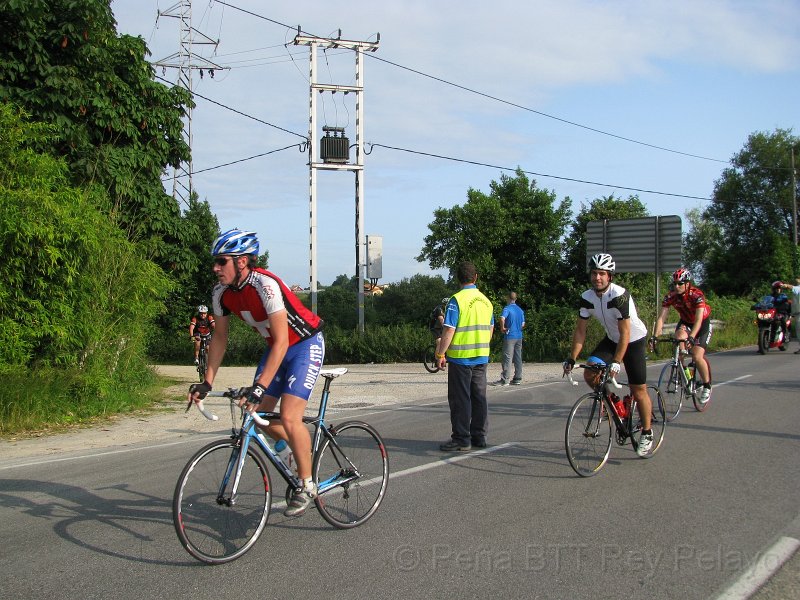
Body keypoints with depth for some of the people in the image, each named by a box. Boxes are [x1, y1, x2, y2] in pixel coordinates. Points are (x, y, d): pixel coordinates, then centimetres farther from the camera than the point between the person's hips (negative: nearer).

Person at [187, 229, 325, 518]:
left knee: (289, 417, -18)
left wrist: (259, 386, -39)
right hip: (276, 346, 8)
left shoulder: (265, 285, -31)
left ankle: (306, 485, 0)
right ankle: (301, 448, 30)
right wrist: (207, 383, -3)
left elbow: (281, 341, -34)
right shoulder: (221, 293, -9)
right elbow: (219, 338, 3)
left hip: (305, 344, -8)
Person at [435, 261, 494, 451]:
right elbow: (490, 329, 14)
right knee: (479, 397, 12)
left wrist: (441, 354, -10)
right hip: (482, 357, 6)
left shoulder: (457, 300, -14)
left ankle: (461, 439, 1)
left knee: (460, 399, -1)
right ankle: (479, 437, 19)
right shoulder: (486, 301, 8)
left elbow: (449, 330, -17)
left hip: (460, 357, -6)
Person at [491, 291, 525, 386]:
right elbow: (523, 324, 16)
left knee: (507, 358, -6)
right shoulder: (520, 310, 12)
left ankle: (505, 379, -7)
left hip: (510, 336, -7)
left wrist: (502, 328, -14)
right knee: (518, 358, 9)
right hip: (519, 336, 7)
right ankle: (518, 378, 11)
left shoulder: (507, 308, -9)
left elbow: (502, 318, -27)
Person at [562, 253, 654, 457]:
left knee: (638, 390, -4)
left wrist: (616, 362, -38)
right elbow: (580, 330, -7)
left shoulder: (619, 295, -30)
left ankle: (647, 433, 15)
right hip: (611, 339, 5)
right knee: (589, 374, -15)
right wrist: (571, 358, -15)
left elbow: (625, 333, -31)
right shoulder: (587, 298, -13)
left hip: (634, 340, -5)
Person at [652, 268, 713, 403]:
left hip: (703, 323, -4)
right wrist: (655, 336, -38)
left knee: (697, 357, -19)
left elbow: (699, 319, -42)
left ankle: (707, 386, 5)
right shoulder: (670, 297, -20)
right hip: (685, 322, 4)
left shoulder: (697, 295, -32)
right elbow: (661, 317, -24)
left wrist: (691, 337, -56)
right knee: (679, 338, -30)